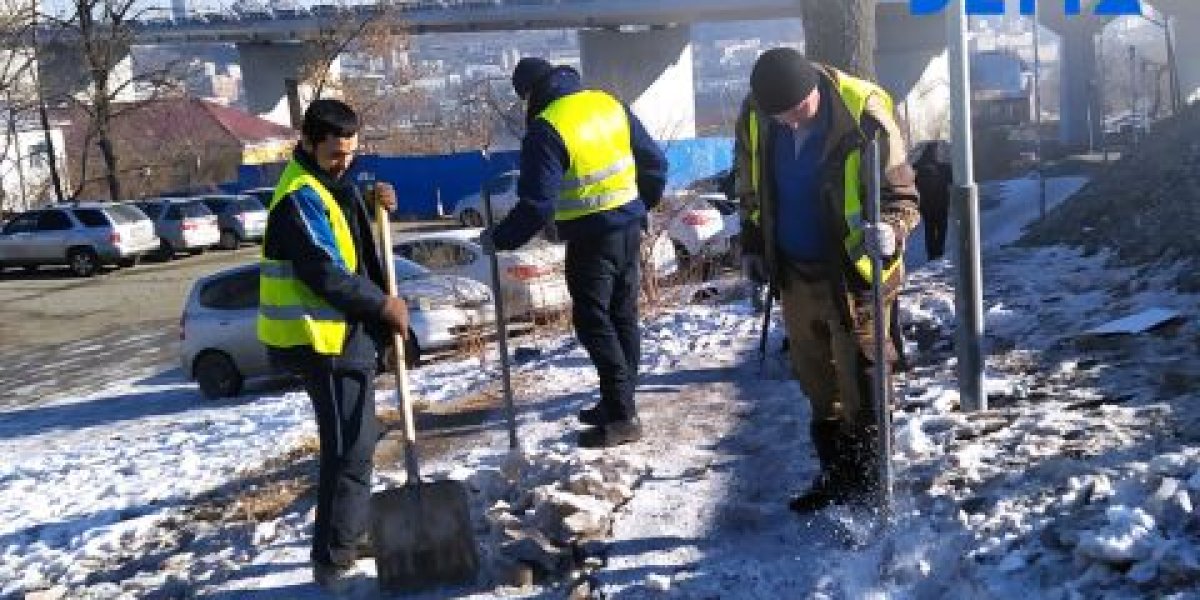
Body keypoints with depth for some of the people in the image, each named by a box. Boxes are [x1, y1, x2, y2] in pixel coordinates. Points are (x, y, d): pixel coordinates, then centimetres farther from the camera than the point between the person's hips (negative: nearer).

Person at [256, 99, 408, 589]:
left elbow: (350, 235, 23)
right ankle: (333, 561, -2)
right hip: (323, 338, -10)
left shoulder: (329, 181, 13)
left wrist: (376, 204, 4)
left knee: (356, 439, 21)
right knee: (349, 448, -9)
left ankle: (352, 534, 35)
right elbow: (324, 272, -23)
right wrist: (382, 305, -16)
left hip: (344, 332, 10)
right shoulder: (300, 196, -18)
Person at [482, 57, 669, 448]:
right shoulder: (610, 105, 6)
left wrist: (499, 239, -8)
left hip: (591, 239, -7)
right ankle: (619, 402, 25)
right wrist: (643, 205, 24)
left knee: (594, 324, 1)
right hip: (629, 228, 7)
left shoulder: (546, 129, -15)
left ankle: (621, 417, 0)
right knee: (623, 317, 15)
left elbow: (537, 205, -20)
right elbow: (655, 163, 10)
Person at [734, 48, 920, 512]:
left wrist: (890, 230, -33)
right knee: (816, 380, 16)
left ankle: (866, 483, 12)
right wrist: (752, 243, 11)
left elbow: (902, 193, -14)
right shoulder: (753, 117, -7)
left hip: (854, 270, -5)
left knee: (860, 381, -1)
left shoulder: (863, 115, -21)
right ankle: (835, 474, 31)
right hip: (795, 271, 6)